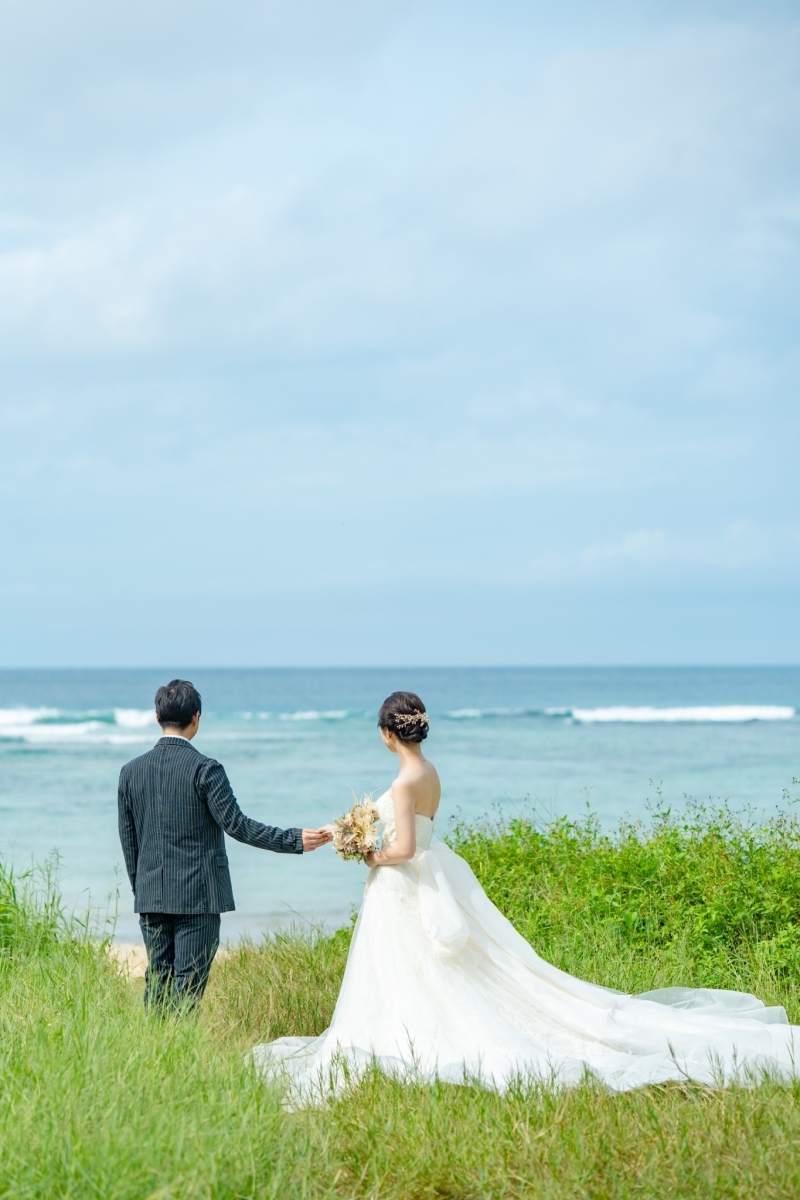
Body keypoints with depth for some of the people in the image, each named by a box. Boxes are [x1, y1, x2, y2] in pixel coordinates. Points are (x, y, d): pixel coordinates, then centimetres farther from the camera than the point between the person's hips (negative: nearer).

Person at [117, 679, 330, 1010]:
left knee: (157, 979, 11)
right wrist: (296, 840, -13)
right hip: (198, 895, -5)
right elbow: (236, 824, -16)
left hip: (151, 896, 5)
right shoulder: (205, 769, -11)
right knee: (188, 983, -1)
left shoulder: (131, 771, 4)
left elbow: (128, 839, 10)